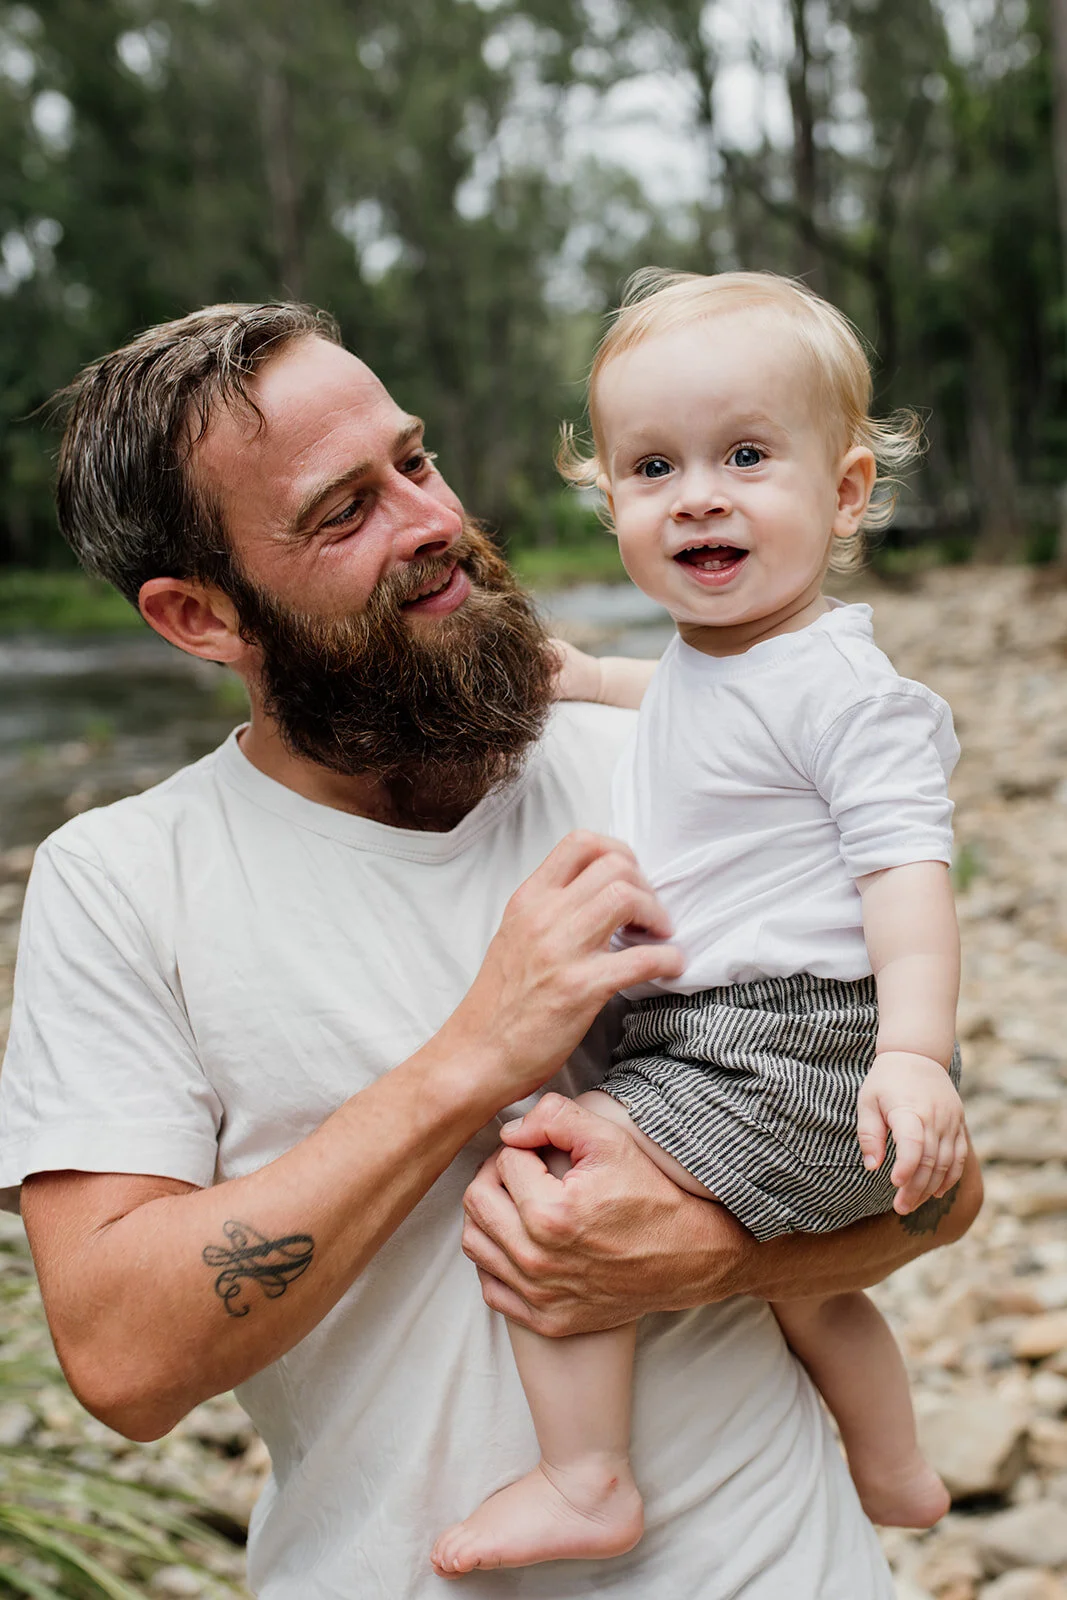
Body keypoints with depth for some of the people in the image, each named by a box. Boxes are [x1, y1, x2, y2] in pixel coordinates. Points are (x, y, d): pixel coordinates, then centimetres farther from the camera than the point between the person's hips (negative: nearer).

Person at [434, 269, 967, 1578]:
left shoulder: (838, 687, -16)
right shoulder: (702, 662, 11)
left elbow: (905, 865, -23)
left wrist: (913, 1052, -33)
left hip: (797, 1065, -10)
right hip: (723, 1057, 10)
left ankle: (583, 1480, 0)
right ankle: (893, 1476, 51)